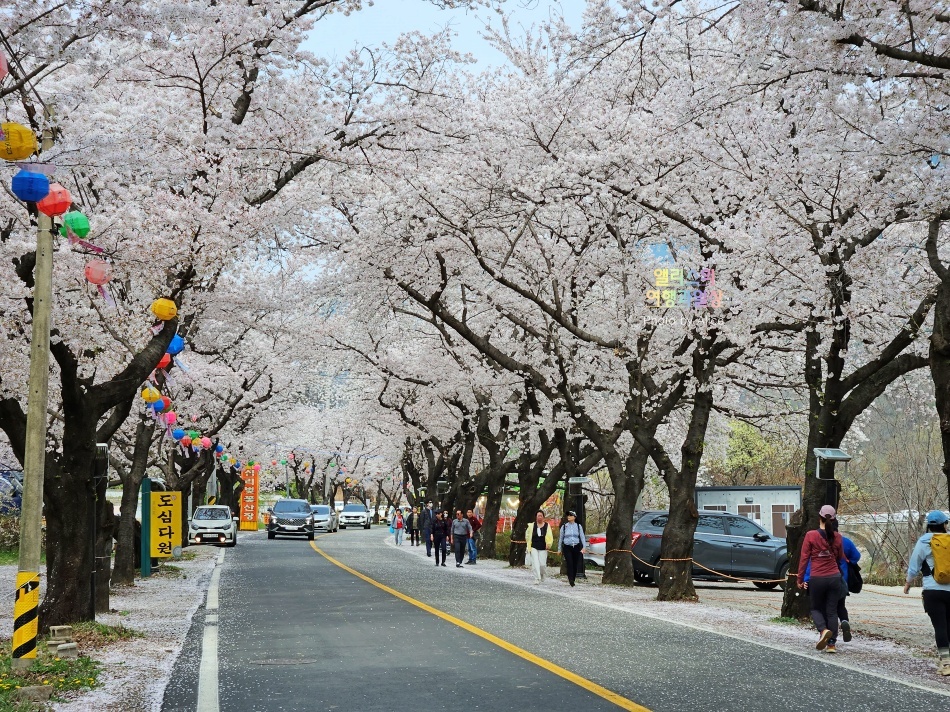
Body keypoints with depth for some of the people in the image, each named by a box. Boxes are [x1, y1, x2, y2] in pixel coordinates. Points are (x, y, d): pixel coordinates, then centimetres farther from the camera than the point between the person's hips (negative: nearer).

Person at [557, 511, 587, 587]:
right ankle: (570, 579, -20)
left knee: (575, 565, 2)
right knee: (570, 563, -16)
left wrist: (584, 547, -9)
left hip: (576, 547, 1)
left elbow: (582, 537, 2)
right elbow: (561, 538, 13)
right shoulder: (564, 526, 6)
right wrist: (559, 549, 14)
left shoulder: (578, 526, 6)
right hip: (567, 547, -1)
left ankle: (572, 580, 13)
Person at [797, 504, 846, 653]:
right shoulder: (837, 537, 1)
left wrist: (800, 579, 2)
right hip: (835, 578, 3)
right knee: (832, 611, 10)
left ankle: (823, 630, -12)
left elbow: (804, 559, -5)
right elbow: (840, 558, 14)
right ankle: (831, 644, 8)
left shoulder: (811, 535, -8)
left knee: (816, 608, 15)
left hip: (817, 579, -3)